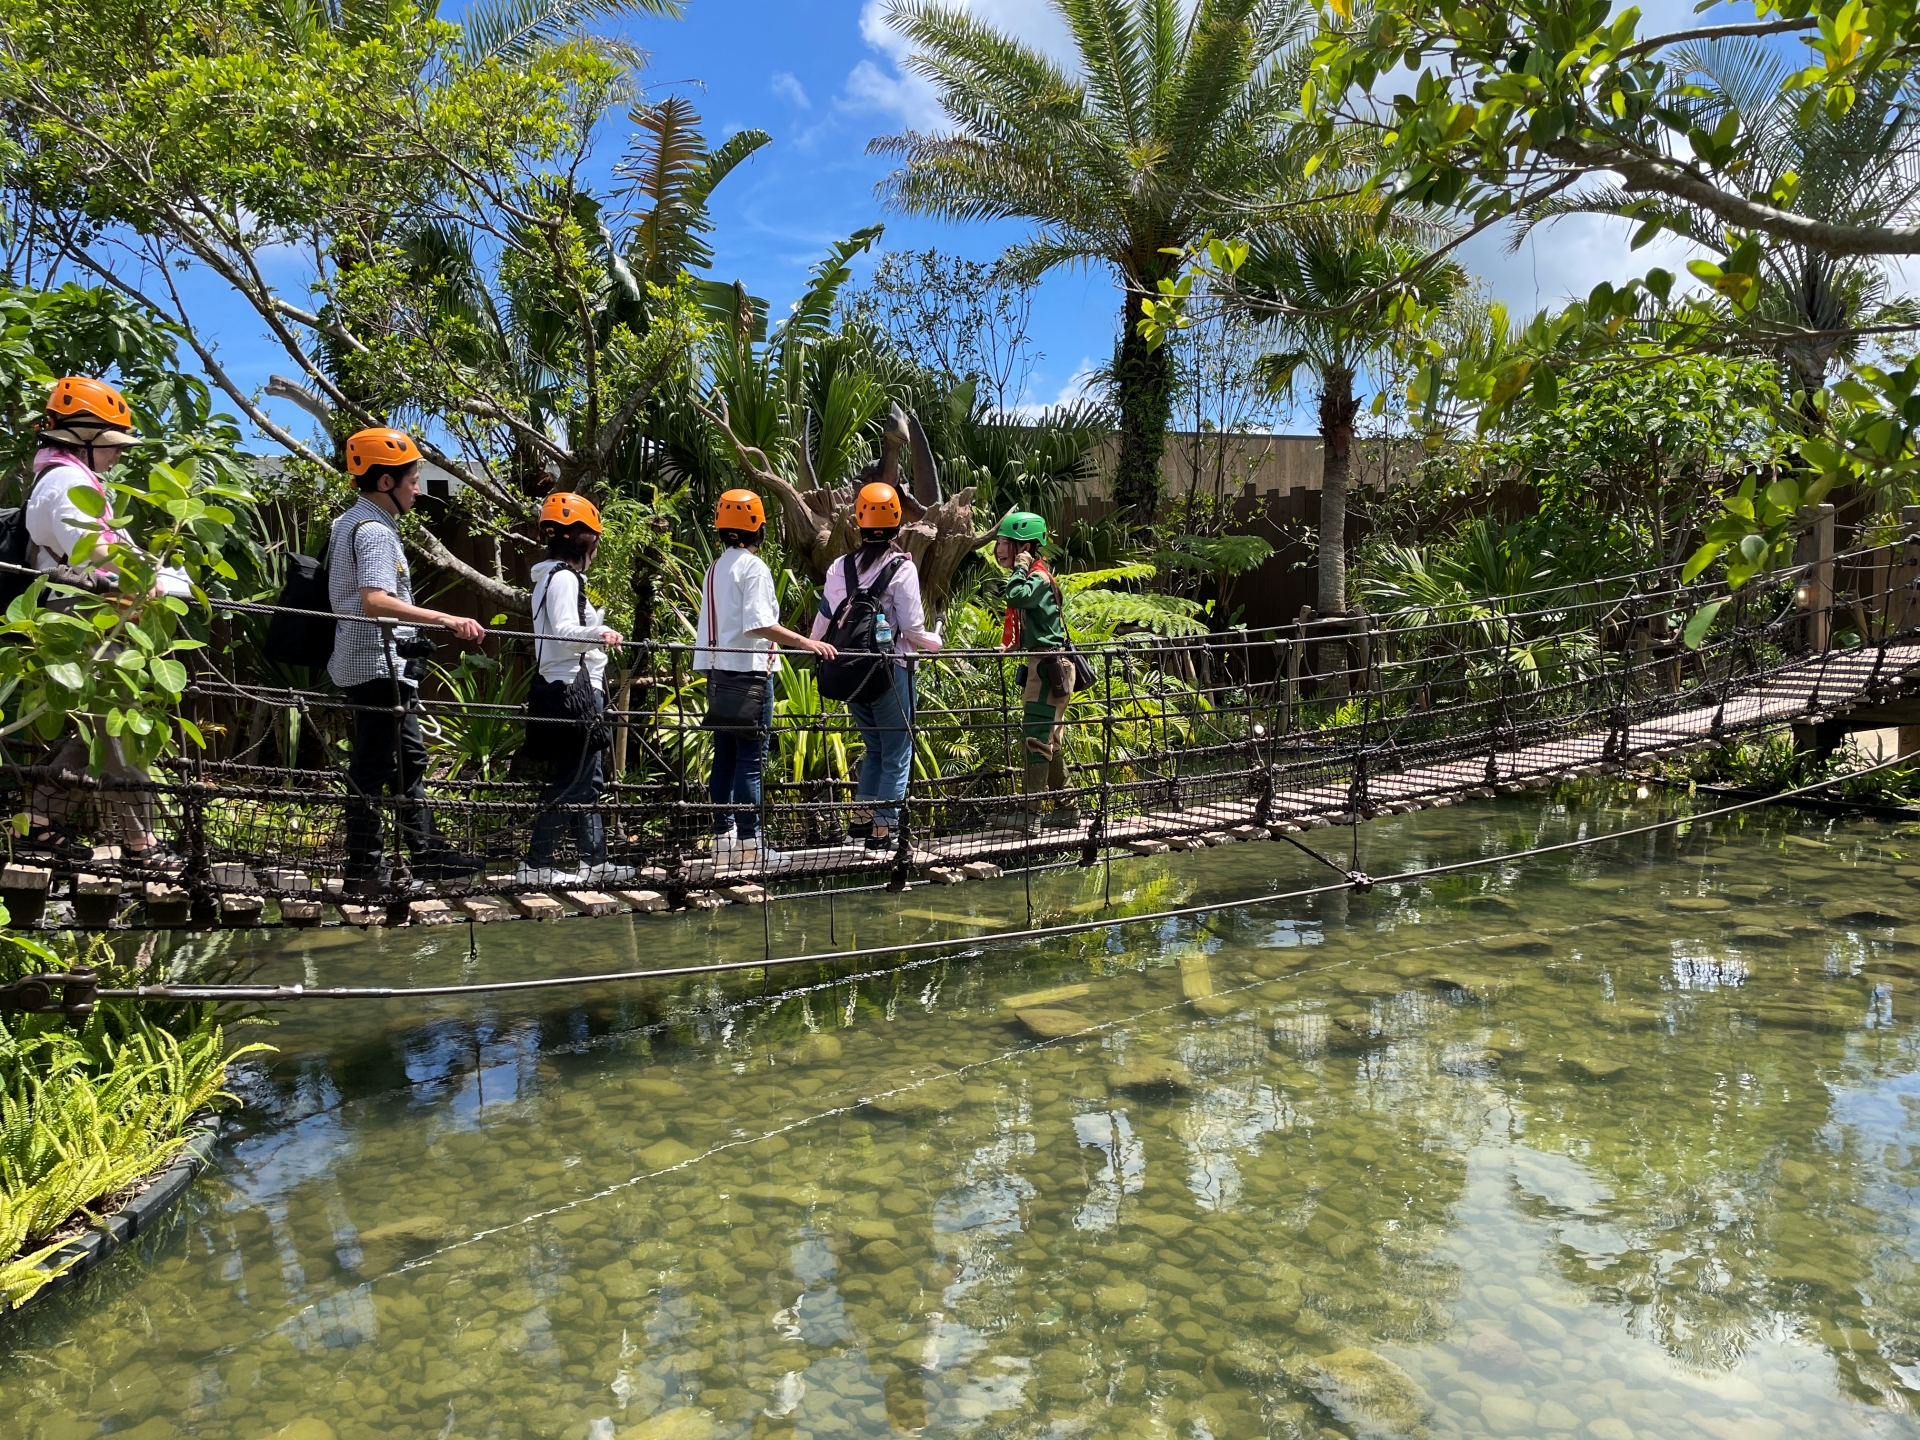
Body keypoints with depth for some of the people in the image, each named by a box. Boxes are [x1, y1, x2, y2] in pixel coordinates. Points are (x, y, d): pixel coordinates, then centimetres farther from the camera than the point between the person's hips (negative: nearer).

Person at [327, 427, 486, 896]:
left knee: (409, 758, 15)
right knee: (372, 767, -4)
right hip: (377, 664, -11)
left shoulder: (353, 522, 16)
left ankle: (426, 853, 23)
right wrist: (446, 619, -36)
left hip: (381, 664, 11)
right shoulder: (374, 530, -17)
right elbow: (375, 601, -31)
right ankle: (364, 870, 3)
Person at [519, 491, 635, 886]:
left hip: (575, 692, 11)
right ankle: (535, 865, -5)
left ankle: (595, 862, 19)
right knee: (570, 783, -9)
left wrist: (596, 619, 44)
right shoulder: (563, 577, -12)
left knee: (587, 780, 13)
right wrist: (598, 634, -45)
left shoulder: (559, 576, 20)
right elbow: (564, 632, -27)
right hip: (572, 693, -11)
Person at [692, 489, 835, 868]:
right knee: (751, 758, -5)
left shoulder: (715, 569, 16)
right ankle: (749, 842, -4)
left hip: (720, 671, 8)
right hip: (749, 670, -8)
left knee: (725, 756, 11)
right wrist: (804, 641, -21)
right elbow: (759, 623, -20)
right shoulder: (753, 567, -10)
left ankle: (723, 837, 14)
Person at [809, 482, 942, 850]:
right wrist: (935, 641, 9)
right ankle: (883, 829, 4)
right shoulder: (901, 568, -10)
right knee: (897, 754, 5)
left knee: (874, 748, 21)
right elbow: (912, 628, -11)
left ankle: (861, 816, 19)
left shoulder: (840, 568, 4)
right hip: (890, 671, -5)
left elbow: (823, 622, 8)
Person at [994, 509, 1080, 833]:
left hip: (1049, 666, -11)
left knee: (1035, 737, -10)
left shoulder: (1038, 577, -13)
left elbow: (1017, 597, -33)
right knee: (1049, 740, 14)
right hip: (1041, 666, 11)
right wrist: (1010, 646, 11)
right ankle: (1065, 809, 21)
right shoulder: (1031, 575, 18)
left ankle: (1030, 812, -8)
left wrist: (1020, 567, -17)